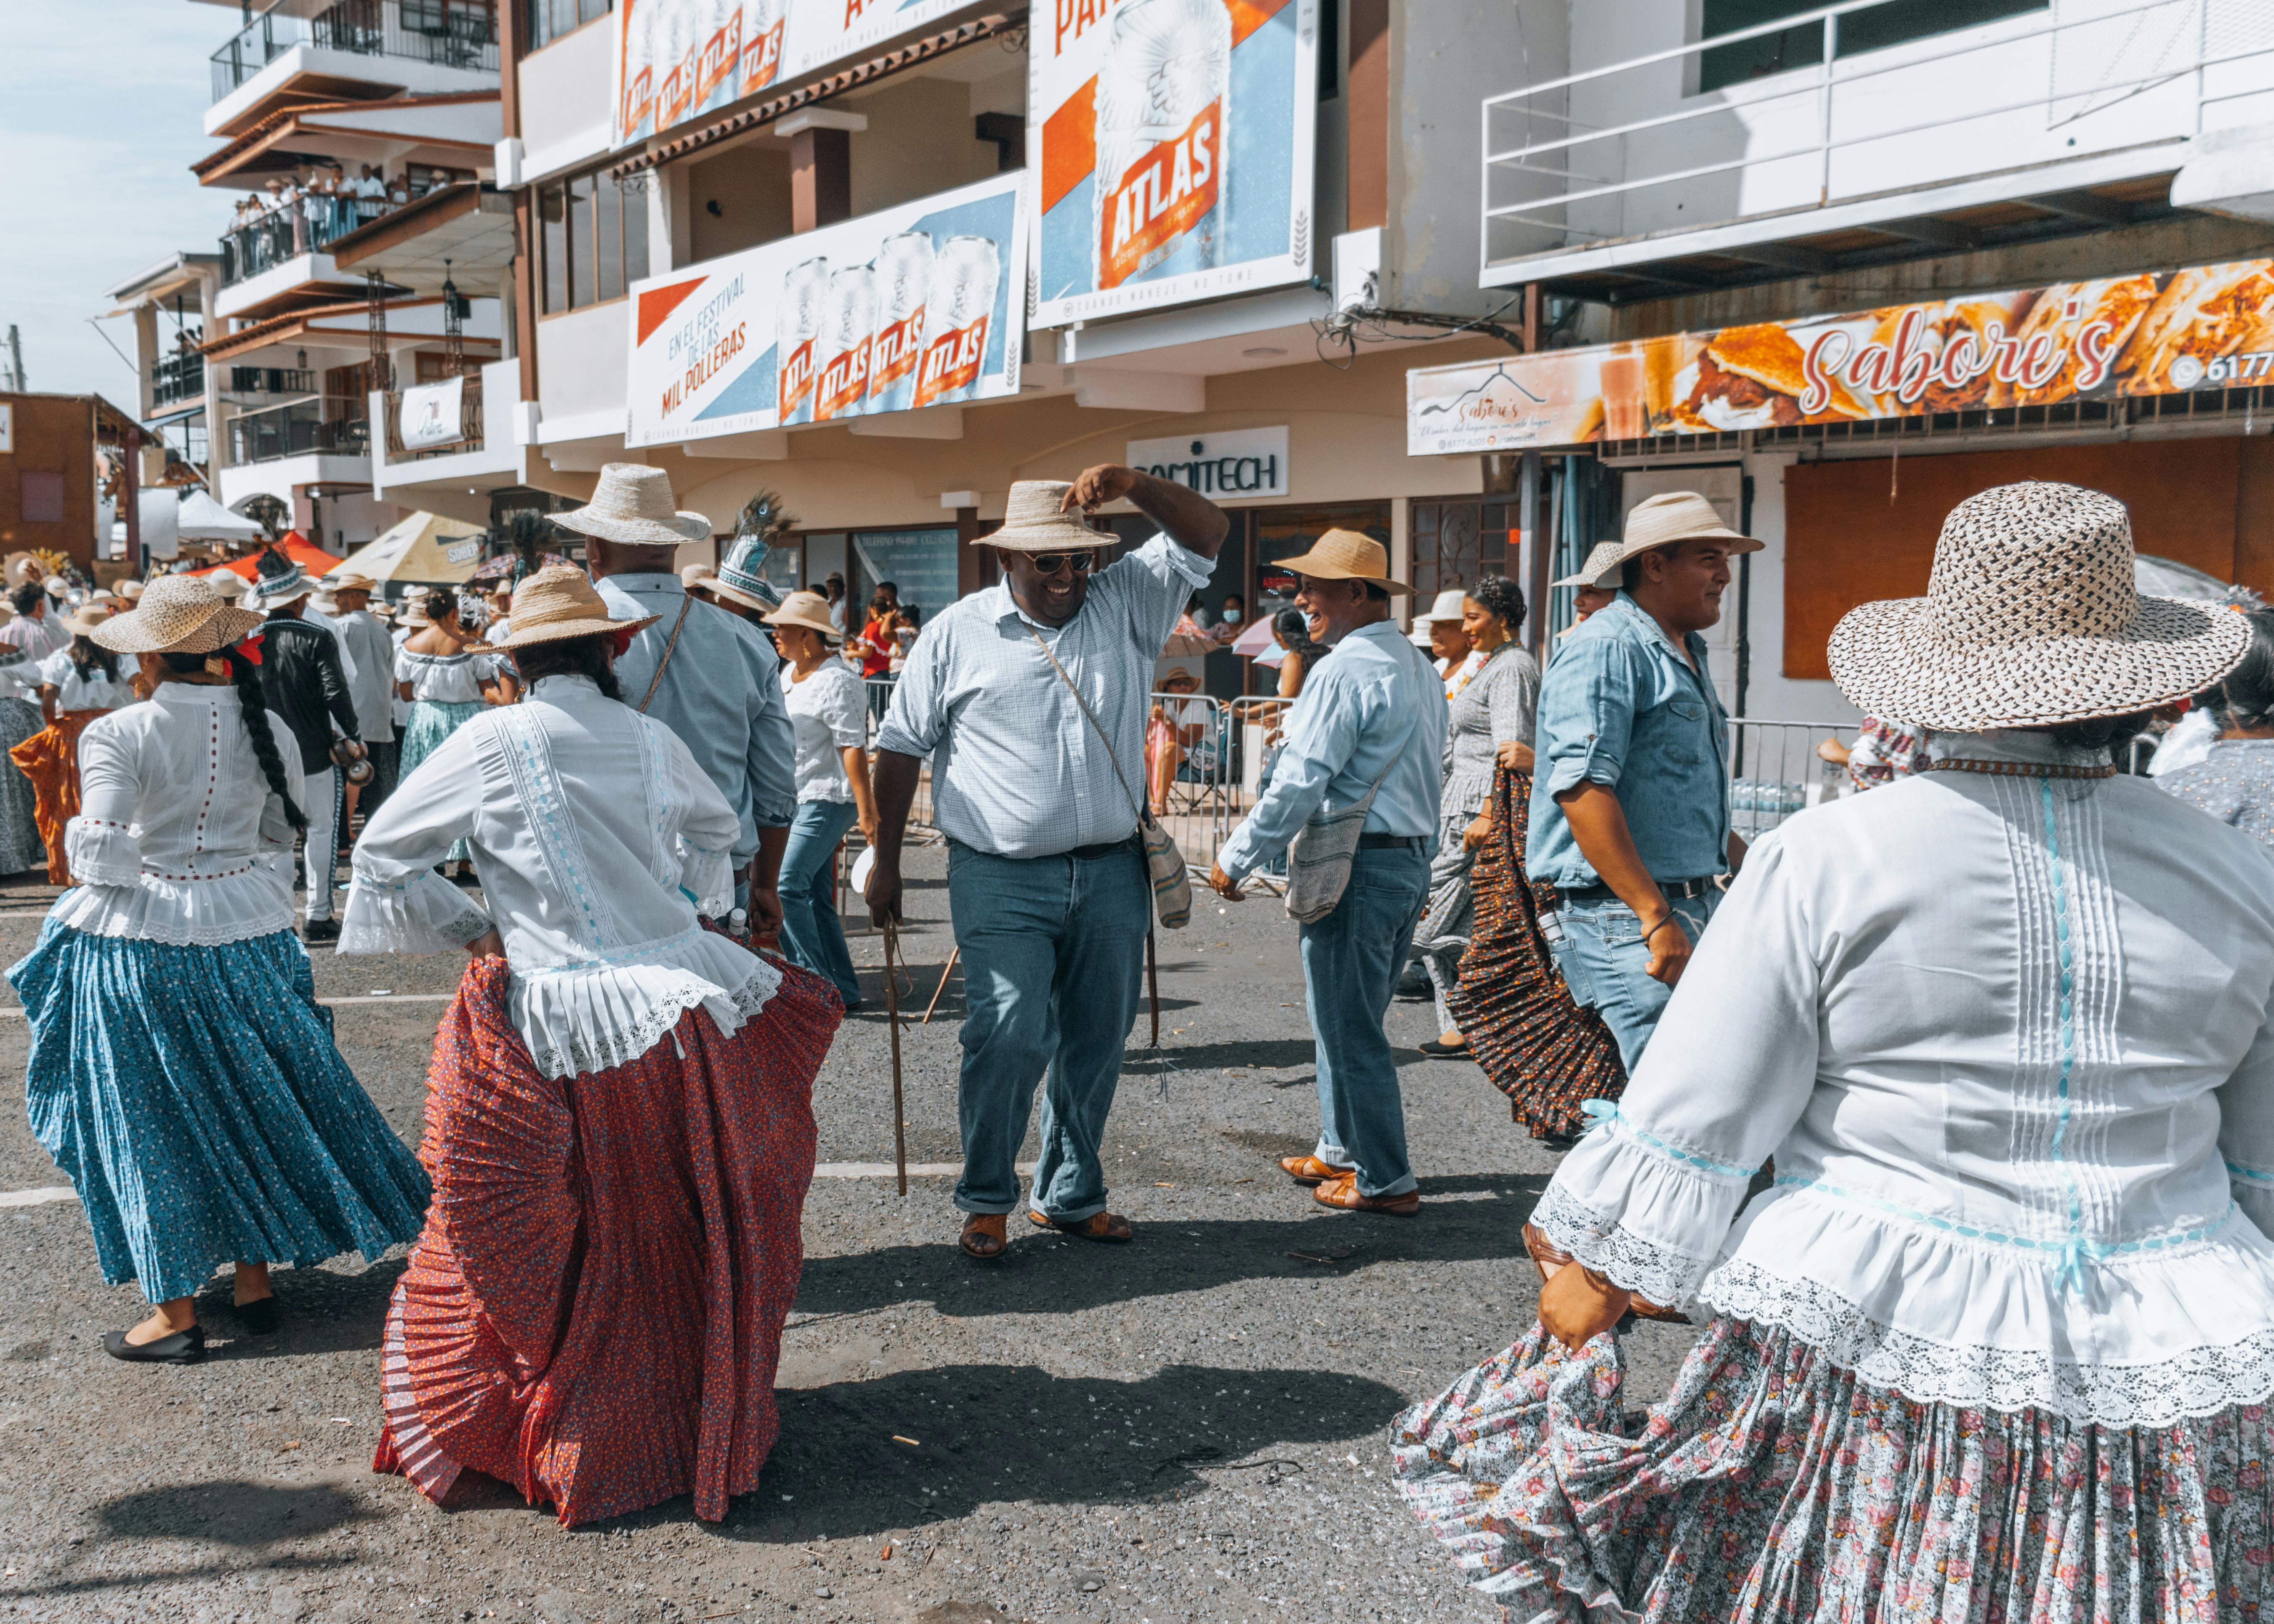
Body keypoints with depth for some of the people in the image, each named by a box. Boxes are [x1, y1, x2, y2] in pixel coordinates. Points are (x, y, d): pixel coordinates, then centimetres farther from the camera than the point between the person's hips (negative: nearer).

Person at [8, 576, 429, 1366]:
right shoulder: (264, 727, 0)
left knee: (154, 1120, 7)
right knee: (252, 1102, 17)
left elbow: (102, 855, -20)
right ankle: (256, 1279, 26)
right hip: (248, 931, 4)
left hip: (143, 943, -4)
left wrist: (75, 837, 2)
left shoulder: (117, 734, -14)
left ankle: (176, 1312, 15)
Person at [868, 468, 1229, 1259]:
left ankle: (1071, 1195, 27)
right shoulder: (957, 632, 2)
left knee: (1095, 1044, 11)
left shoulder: (1125, 605, 8)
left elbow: (1207, 535, 2)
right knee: (1009, 1036, -13)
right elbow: (902, 746, 6)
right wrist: (885, 860, 4)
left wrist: (1131, 483, -14)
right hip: (1002, 881, -3)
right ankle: (986, 1201, 7)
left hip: (1111, 874, 4)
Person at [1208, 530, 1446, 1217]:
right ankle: (1341, 1151, 30)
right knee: (1349, 1019, 20)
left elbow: (1299, 786, -19)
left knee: (1351, 1030, 1)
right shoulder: (1421, 668, 13)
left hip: (1353, 868, -9)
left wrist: (1235, 859, -10)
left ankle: (1385, 1181, 8)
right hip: (1413, 861, 9)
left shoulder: (1342, 674, -16)